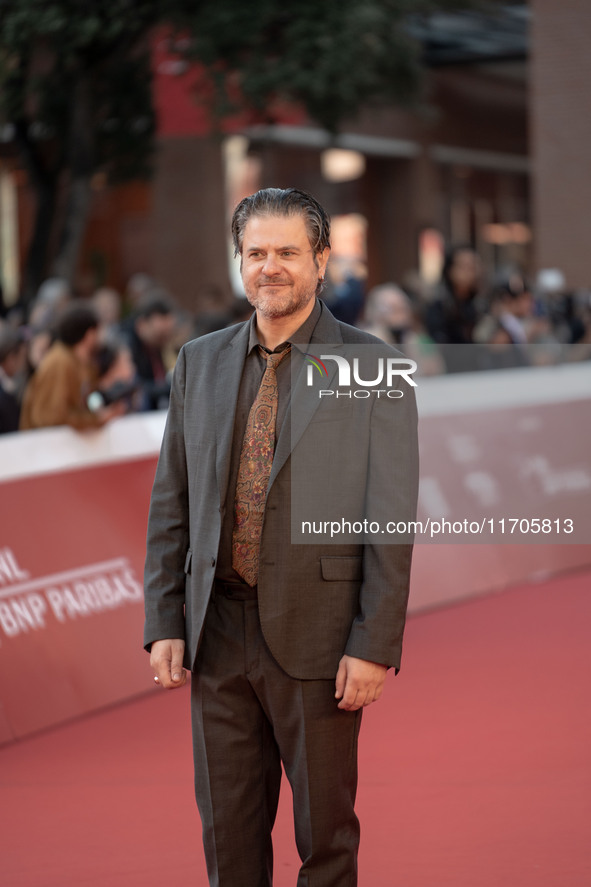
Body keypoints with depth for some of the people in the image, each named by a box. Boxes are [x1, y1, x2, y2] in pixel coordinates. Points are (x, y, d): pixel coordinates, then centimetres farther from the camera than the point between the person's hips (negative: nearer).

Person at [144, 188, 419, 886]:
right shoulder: (199, 363, 8)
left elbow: (392, 518, -7)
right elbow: (170, 505, 10)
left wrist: (375, 645, -12)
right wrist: (164, 624, 3)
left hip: (317, 635, -3)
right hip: (216, 632, 4)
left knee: (325, 829, 9)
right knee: (227, 829, 12)